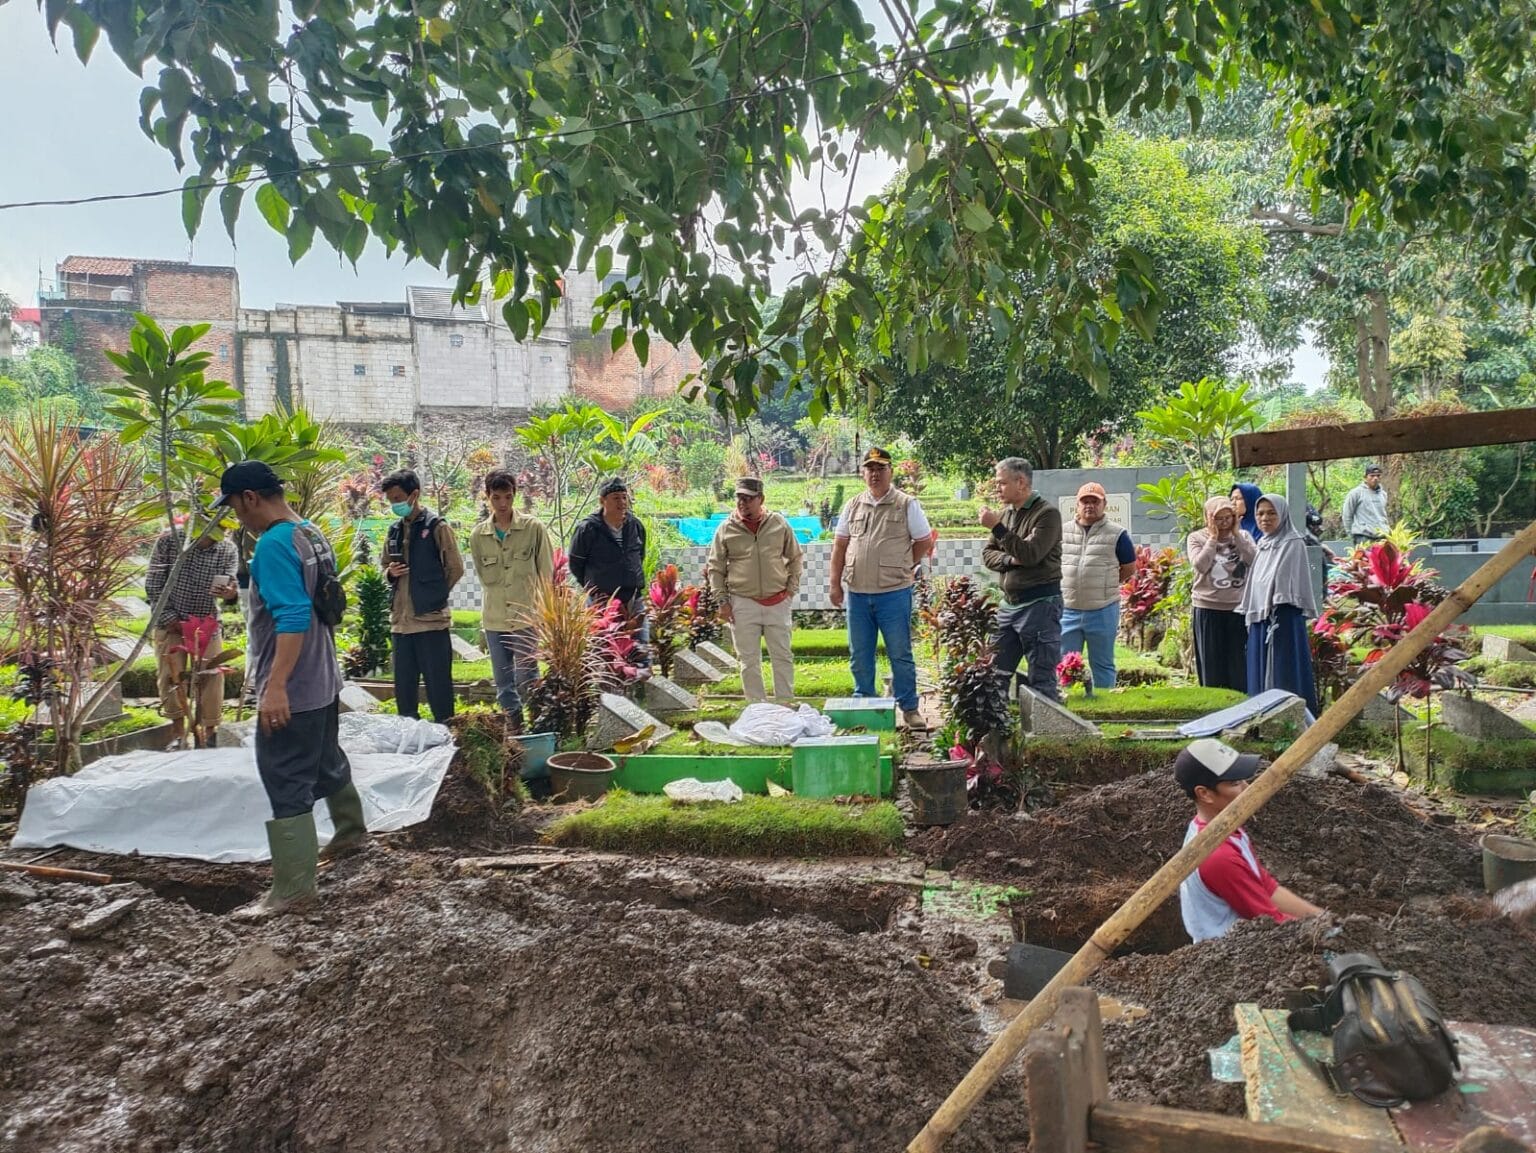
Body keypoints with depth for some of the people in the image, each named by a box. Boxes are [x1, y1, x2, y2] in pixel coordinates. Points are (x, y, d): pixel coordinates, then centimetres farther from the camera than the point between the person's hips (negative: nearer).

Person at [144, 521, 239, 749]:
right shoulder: (169, 540, -13)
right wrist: (168, 617, -12)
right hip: (172, 622, -1)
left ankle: (207, 732, 13)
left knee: (211, 676, 0)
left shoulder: (228, 550, -8)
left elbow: (230, 583, -17)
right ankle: (178, 730, 11)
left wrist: (229, 592, -42)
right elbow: (153, 584, -7)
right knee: (171, 675, -3)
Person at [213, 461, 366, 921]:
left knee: (286, 786, -3)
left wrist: (276, 686, -32)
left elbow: (293, 618, -29)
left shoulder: (274, 544, -20)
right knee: (327, 762, 26)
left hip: (291, 692, -10)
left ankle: (292, 888, 3)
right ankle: (351, 831, 44)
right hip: (323, 682, 10)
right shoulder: (312, 535, 9)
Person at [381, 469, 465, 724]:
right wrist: (390, 573, 1)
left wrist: (434, 595, 3)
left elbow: (456, 568, -3)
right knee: (404, 686, 12)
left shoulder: (437, 526, -5)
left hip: (431, 618, -6)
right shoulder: (394, 531, 13)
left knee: (438, 686, 1)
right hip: (401, 620, 6)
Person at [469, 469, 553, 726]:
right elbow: (484, 578, 12)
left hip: (527, 617, -3)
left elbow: (547, 576, -1)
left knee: (527, 681, -3)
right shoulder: (478, 535, 4)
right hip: (493, 620, 4)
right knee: (503, 685, 10)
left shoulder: (533, 529, -4)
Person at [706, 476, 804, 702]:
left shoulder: (779, 524, 2)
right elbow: (715, 567, 5)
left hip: (777, 602, 1)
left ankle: (785, 704, 17)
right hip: (743, 603, -1)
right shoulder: (726, 529, -1)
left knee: (782, 656, 6)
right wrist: (722, 600, 0)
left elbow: (795, 558, 13)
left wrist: (791, 588, 5)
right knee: (749, 660, 5)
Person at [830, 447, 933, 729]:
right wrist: (835, 583, 8)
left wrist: (902, 567, 6)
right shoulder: (853, 506, 9)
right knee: (859, 655, 12)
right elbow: (840, 546, 12)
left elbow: (924, 541, 3)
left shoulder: (907, 504, -3)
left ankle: (909, 708, 15)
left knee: (900, 654, 4)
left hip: (894, 592, -4)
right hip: (857, 593, 4)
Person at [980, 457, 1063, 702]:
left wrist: (997, 527, -21)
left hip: (1039, 604, -8)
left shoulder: (1047, 513, -10)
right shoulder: (1007, 514, 13)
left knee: (1041, 680, -3)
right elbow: (987, 554, 11)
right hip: (1009, 604, 8)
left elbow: (1030, 554, -20)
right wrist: (1009, 560, -9)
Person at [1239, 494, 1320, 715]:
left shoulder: (1293, 544, -7)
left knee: (1284, 674, -5)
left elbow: (1297, 585, -11)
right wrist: (1250, 614, 13)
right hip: (1260, 618, 8)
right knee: (1261, 675, 10)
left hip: (1284, 619, -8)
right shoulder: (1263, 545, 16)